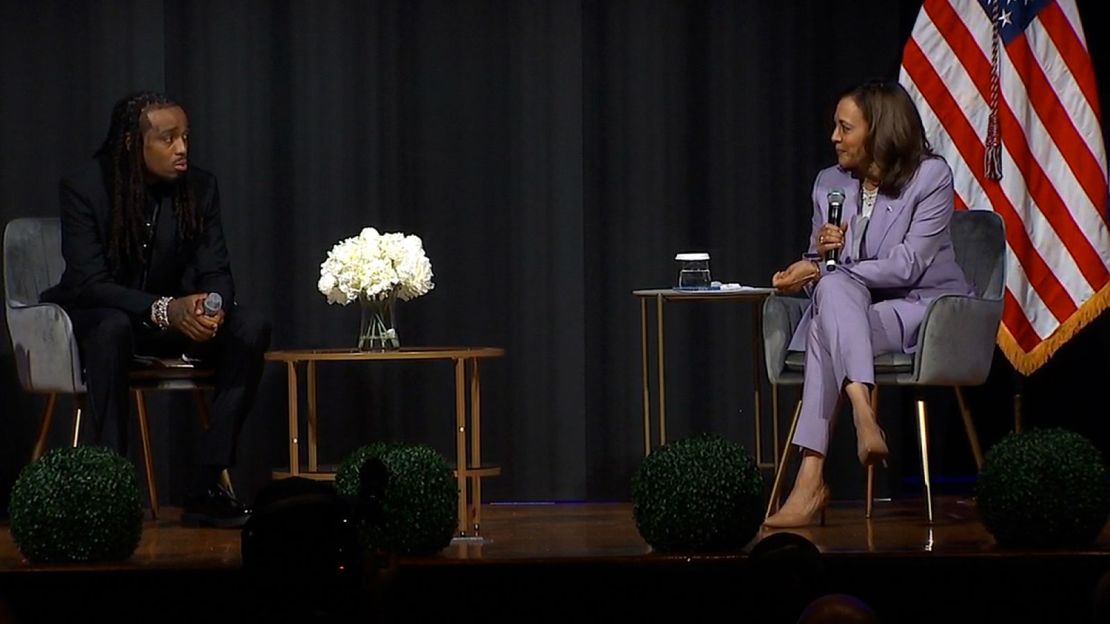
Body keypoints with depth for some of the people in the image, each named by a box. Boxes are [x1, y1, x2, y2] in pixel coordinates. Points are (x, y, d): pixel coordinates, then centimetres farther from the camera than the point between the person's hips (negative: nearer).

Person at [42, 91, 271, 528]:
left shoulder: (200, 188, -4)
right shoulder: (85, 188, -16)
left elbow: (216, 273, -4)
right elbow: (89, 283, -23)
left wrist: (214, 307, -30)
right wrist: (164, 310, -39)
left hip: (170, 314, 5)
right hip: (92, 316, -4)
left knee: (250, 332, -21)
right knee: (113, 328, -40)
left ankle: (208, 486, -22)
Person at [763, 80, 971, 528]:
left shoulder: (931, 176, -7)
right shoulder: (830, 183, 10)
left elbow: (907, 265, -15)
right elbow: (815, 267, 14)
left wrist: (822, 272, -18)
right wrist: (820, 253, -11)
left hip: (923, 311, -4)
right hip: (848, 313, 5)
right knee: (831, 288, -33)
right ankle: (862, 418, -50)